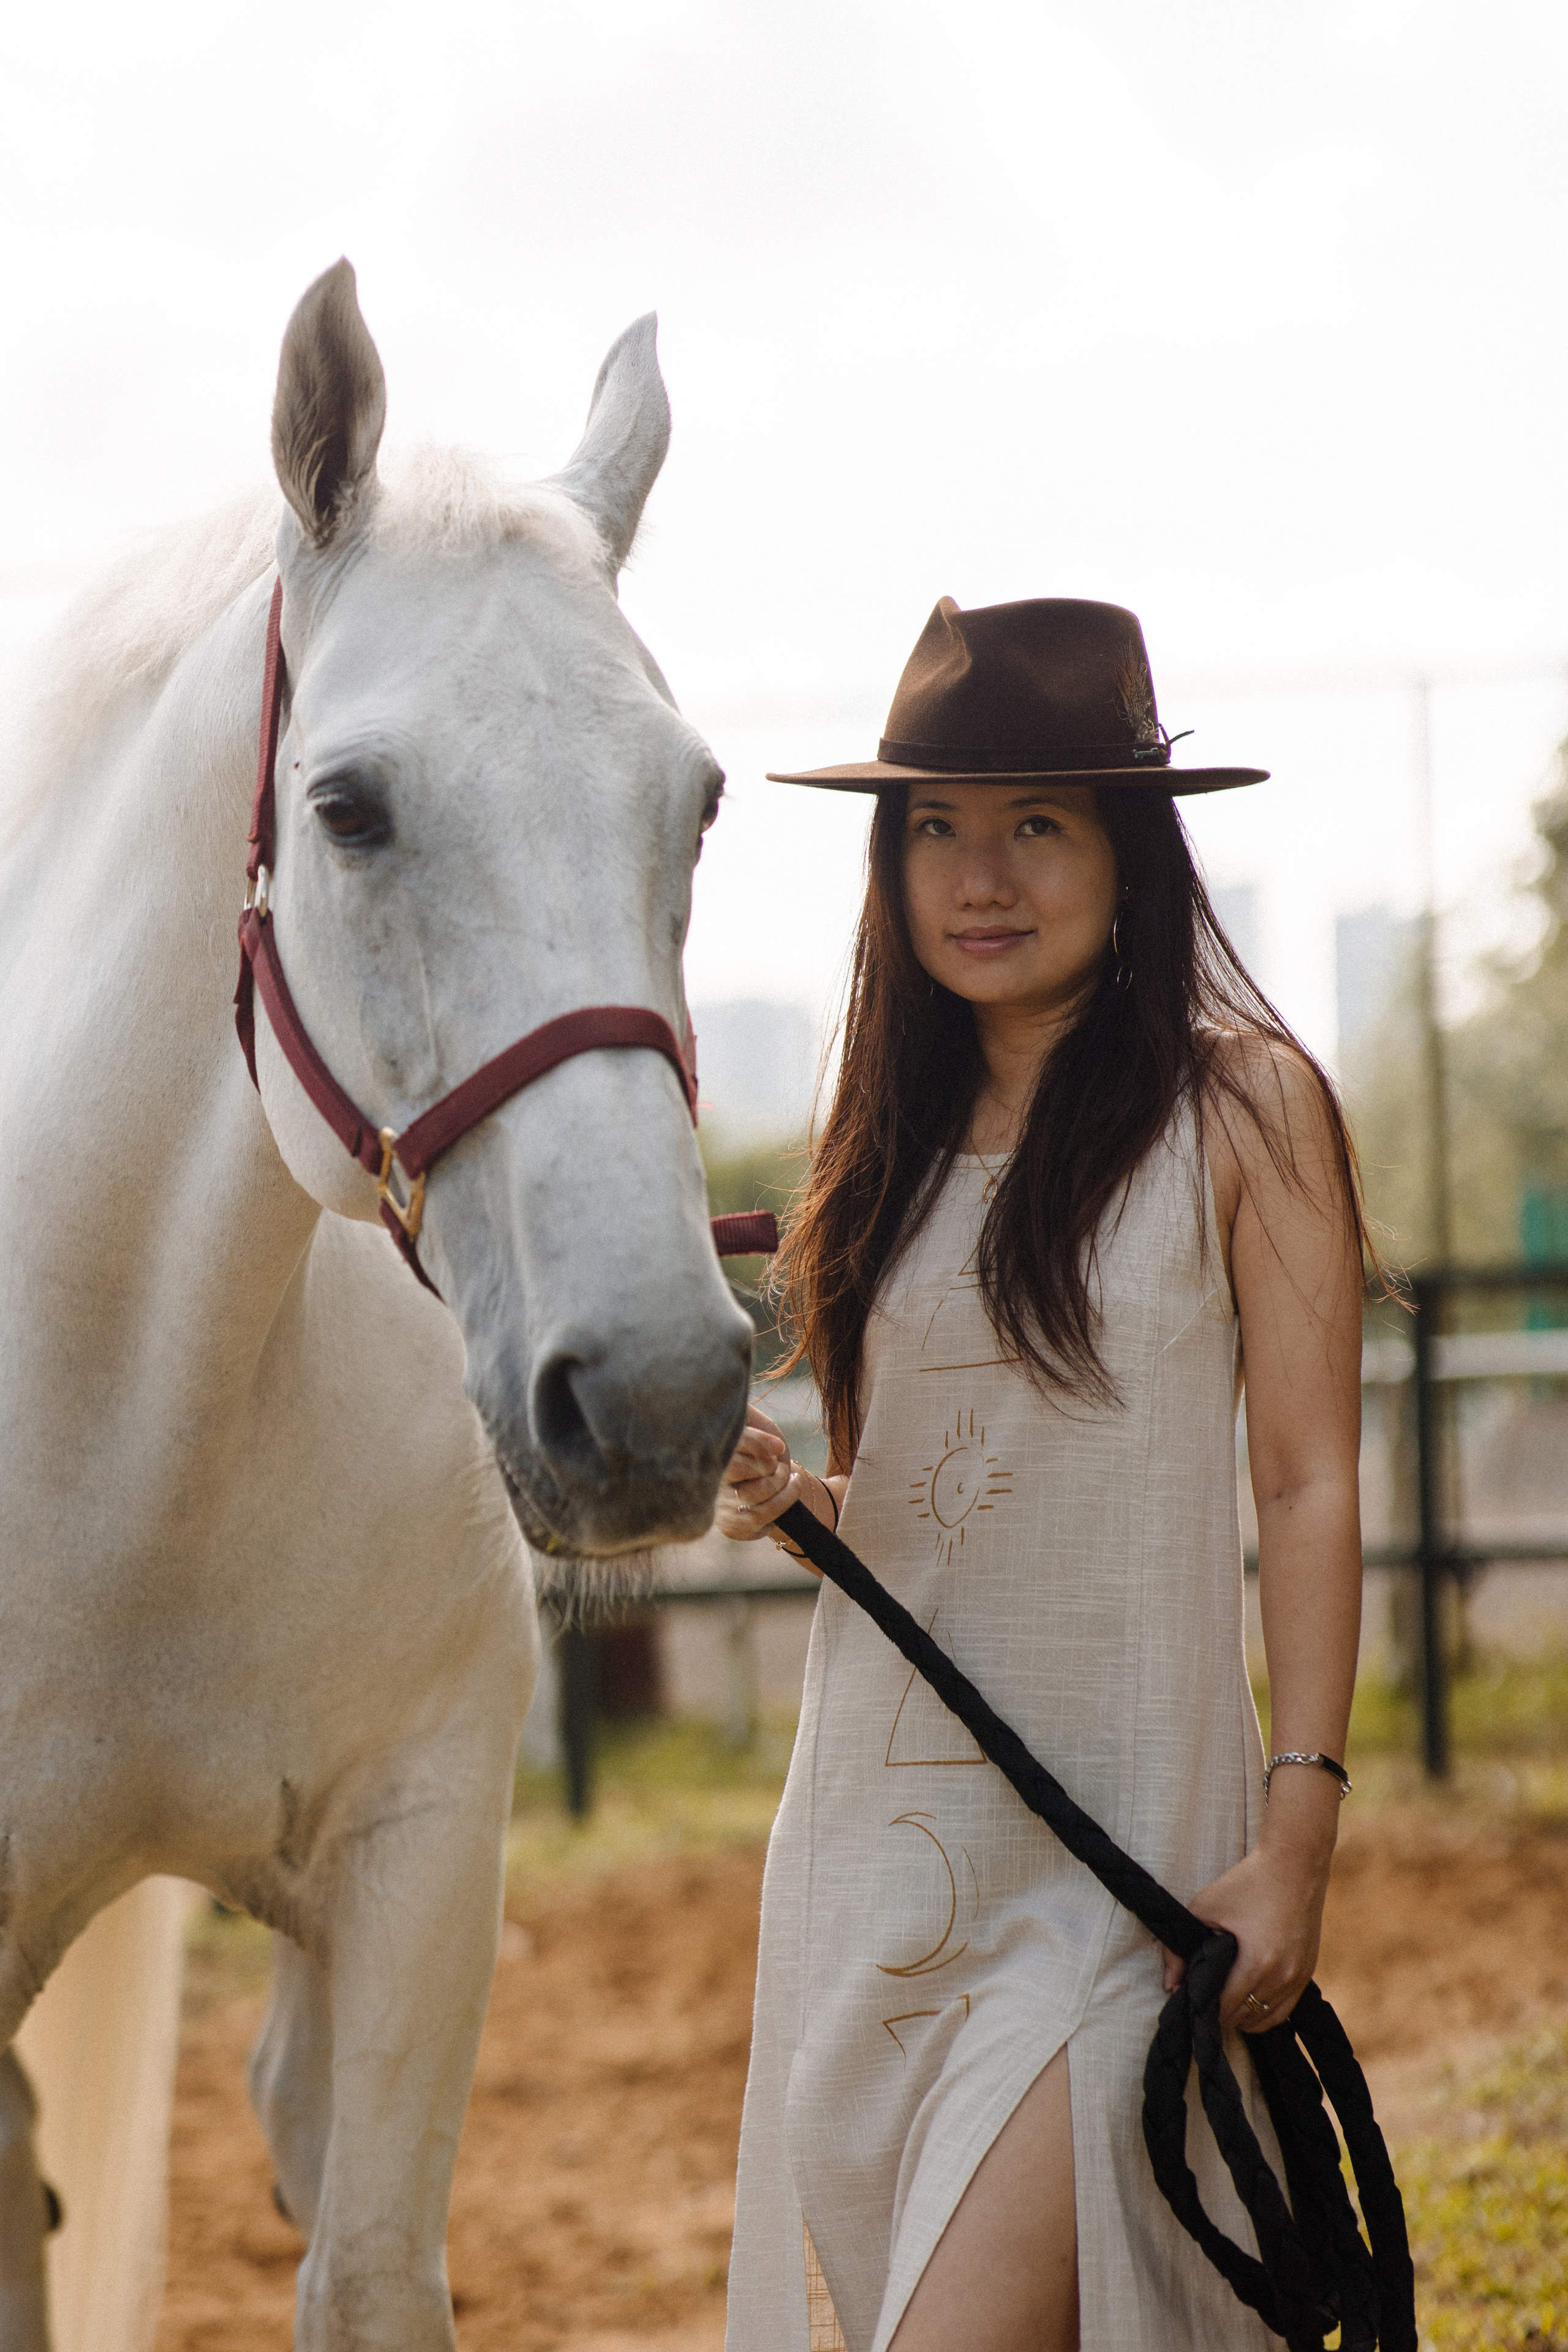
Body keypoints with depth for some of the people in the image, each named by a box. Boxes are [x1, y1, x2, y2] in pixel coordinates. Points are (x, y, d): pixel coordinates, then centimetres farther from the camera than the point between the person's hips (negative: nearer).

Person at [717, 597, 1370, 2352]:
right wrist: (772, 1497, -2)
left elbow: (1309, 1486, -6)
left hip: (1116, 1846, -6)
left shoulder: (1243, 1104, -4)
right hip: (873, 1819, 6)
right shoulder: (896, 1124, 11)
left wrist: (1296, 1832, -14)